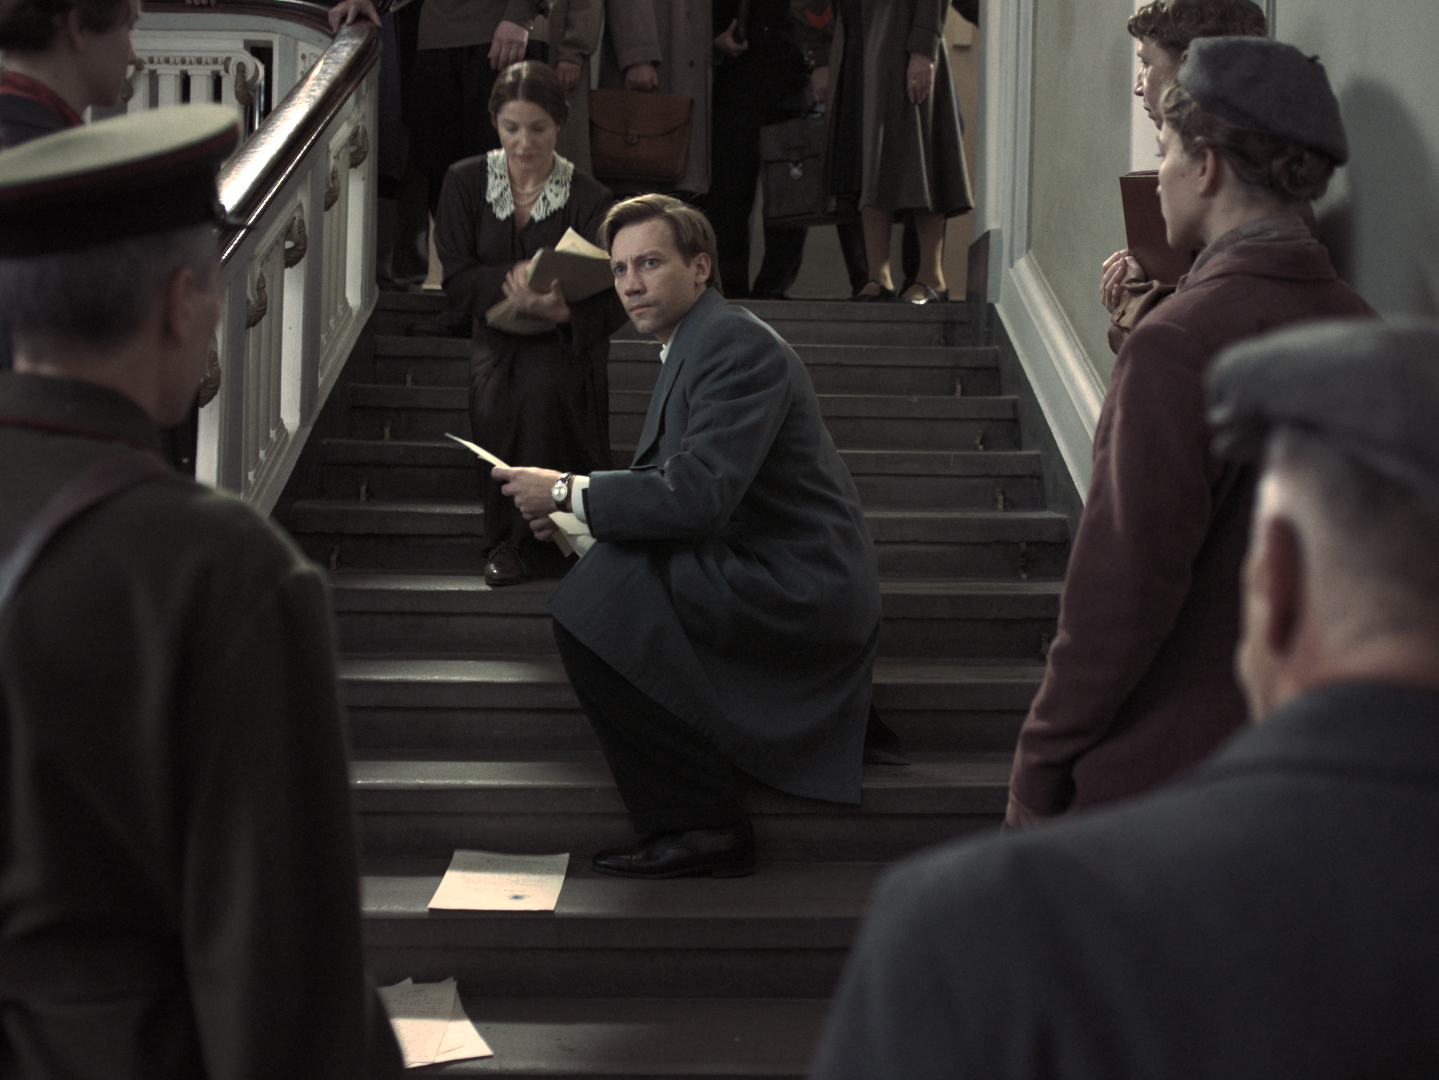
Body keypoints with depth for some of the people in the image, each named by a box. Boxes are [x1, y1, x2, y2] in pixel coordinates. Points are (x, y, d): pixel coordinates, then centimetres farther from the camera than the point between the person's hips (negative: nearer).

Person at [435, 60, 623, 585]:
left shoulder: (588, 200, -9)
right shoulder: (466, 182, -1)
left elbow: (613, 302, -15)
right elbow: (456, 280, -4)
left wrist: (562, 309, -38)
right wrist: (513, 278, -24)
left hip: (566, 340, -2)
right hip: (497, 336, 2)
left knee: (543, 385, -36)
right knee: (492, 399, -32)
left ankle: (531, 536, -22)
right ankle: (507, 540, -17)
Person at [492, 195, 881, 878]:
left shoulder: (739, 345, -16)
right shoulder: (693, 344, 16)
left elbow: (698, 495, -26)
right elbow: (662, 483, 17)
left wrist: (568, 493, -17)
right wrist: (568, 506, 1)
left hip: (797, 588, -10)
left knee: (604, 592, -21)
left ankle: (698, 824, -13)